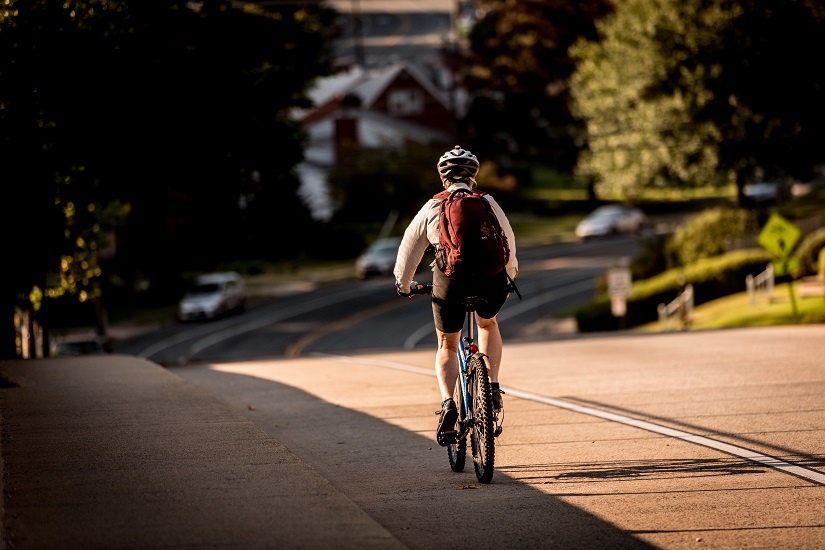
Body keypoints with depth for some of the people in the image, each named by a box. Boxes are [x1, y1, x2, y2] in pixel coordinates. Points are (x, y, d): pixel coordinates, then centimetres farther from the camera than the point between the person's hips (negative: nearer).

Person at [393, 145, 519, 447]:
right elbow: (508, 243, 27)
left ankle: (448, 403, -9)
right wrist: (510, 276, 45)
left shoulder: (432, 207, 15)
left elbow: (410, 247, 22)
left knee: (447, 347, 14)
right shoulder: (488, 204, 17)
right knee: (488, 324, 33)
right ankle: (492, 387, 20)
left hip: (450, 280, -1)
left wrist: (403, 284, 37)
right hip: (491, 280, 1)